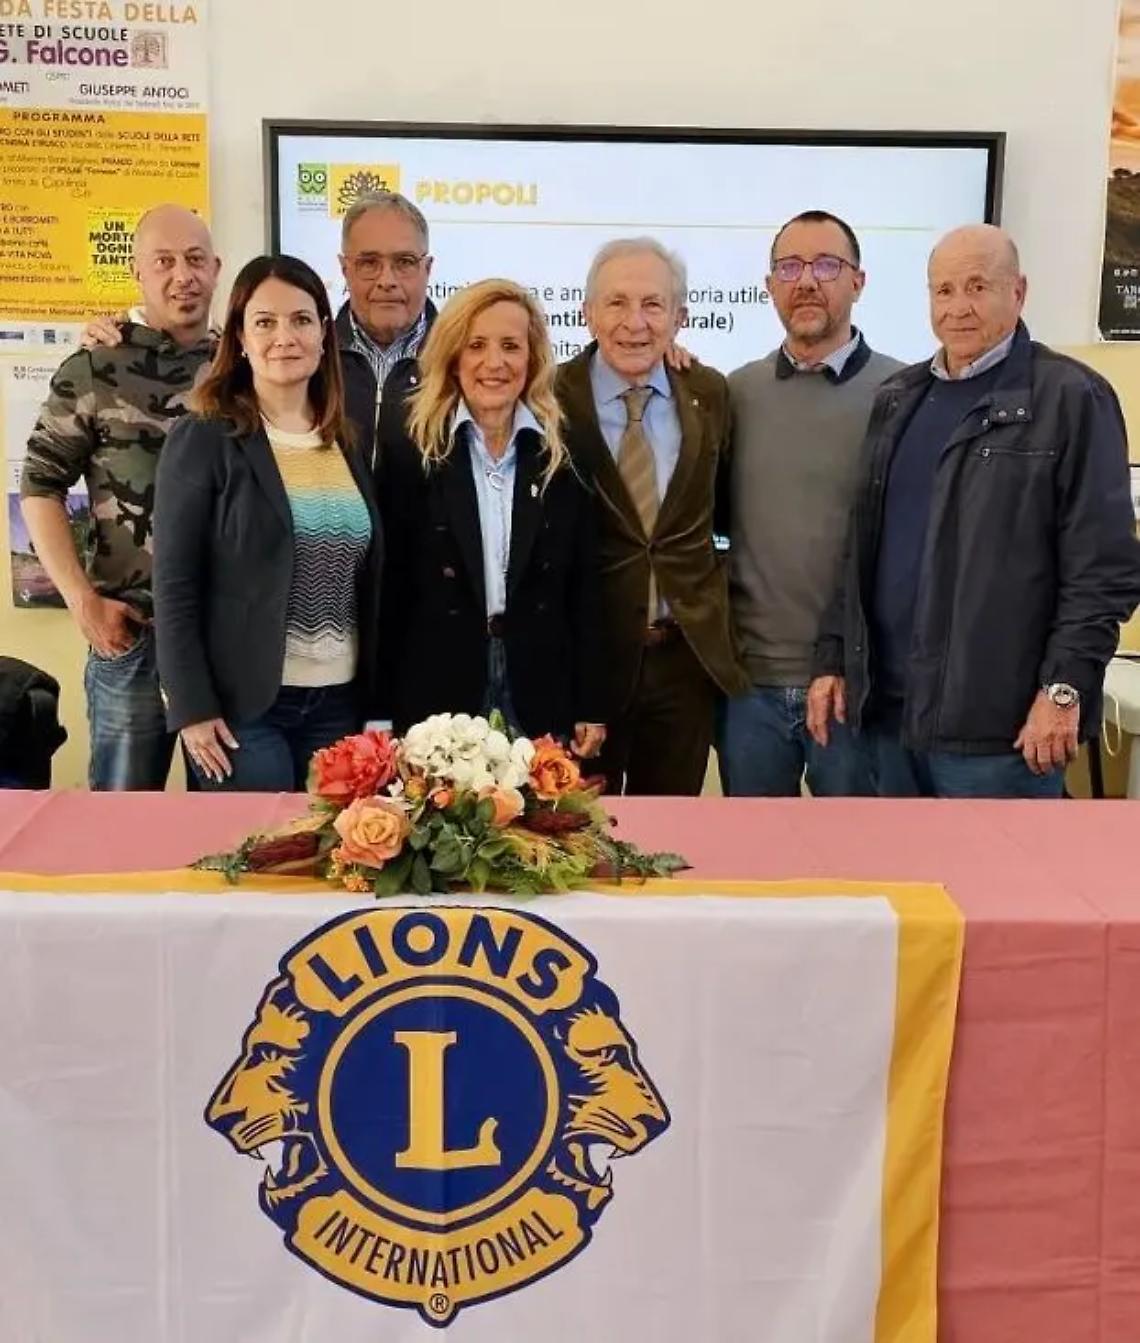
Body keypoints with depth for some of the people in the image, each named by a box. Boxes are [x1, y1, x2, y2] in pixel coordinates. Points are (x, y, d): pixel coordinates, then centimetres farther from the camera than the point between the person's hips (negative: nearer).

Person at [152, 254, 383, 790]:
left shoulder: (354, 433, 8)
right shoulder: (202, 439, -6)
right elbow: (174, 585, -8)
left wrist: (377, 695, 9)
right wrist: (192, 707, -13)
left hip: (341, 700, 5)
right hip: (242, 703, -4)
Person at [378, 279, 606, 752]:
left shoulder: (564, 459, 5)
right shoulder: (408, 454, 0)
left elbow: (584, 593, 6)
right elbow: (388, 591, -1)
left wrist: (591, 708, 3)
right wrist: (383, 713, -3)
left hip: (542, 700, 2)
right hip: (436, 699, -1)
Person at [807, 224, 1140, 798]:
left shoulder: (1070, 397, -5)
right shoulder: (897, 398, 14)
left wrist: (1064, 687, -16)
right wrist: (832, 657, 9)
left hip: (998, 717, -6)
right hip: (888, 706, 6)